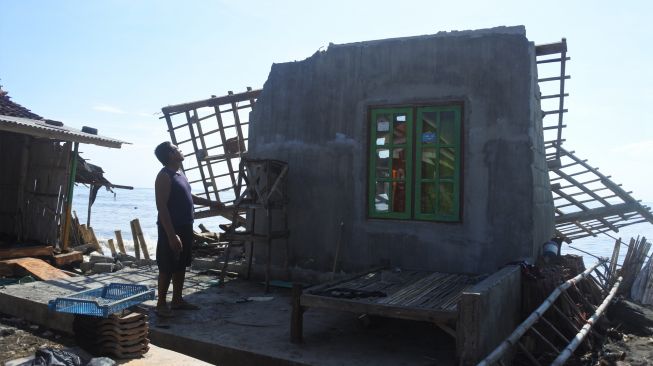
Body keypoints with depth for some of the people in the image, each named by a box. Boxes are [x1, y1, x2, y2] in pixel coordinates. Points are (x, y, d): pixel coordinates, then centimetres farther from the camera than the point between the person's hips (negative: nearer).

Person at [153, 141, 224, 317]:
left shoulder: (179, 174, 13)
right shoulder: (164, 176, -16)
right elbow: (162, 207, -21)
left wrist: (210, 203, 29)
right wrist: (171, 235, -25)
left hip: (185, 228, 9)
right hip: (171, 230, -9)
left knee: (181, 266, 15)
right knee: (167, 268, 0)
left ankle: (177, 300, 26)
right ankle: (161, 304, 12)